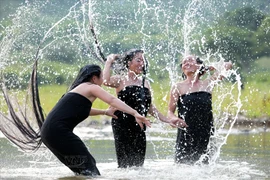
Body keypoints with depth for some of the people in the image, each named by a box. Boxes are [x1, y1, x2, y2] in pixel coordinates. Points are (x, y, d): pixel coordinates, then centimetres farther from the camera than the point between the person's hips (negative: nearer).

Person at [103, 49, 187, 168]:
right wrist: (109, 61, -9)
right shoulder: (121, 80, -1)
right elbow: (106, 81, -23)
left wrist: (167, 120, 19)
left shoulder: (145, 83, 18)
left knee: (138, 164, 3)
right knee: (125, 163, -11)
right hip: (122, 125, -6)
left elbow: (150, 108, 23)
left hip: (139, 127, 6)